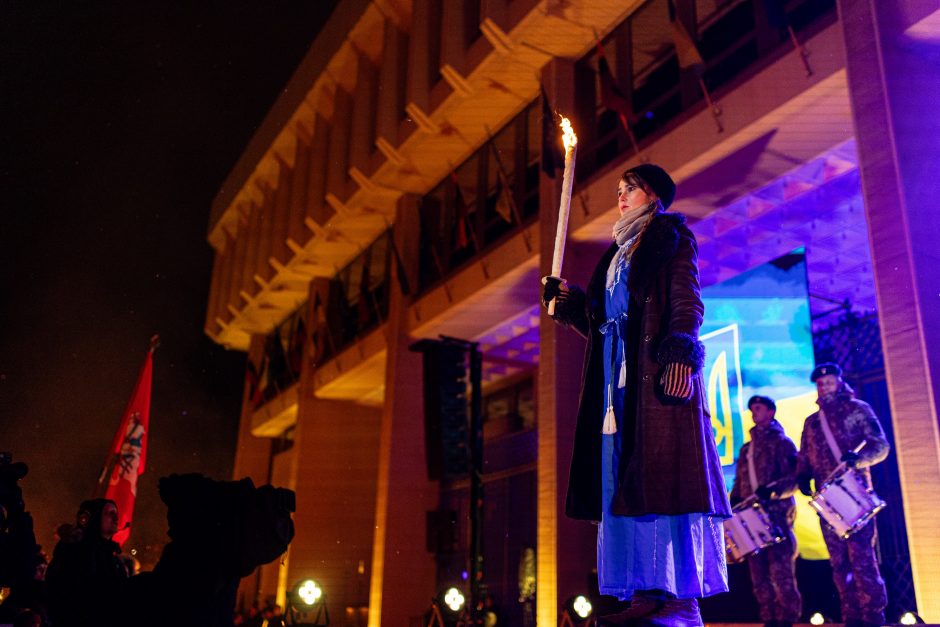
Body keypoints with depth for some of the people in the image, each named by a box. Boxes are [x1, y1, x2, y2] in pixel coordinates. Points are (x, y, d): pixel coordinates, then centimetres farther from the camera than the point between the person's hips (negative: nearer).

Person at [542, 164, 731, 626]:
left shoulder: (670, 234, 9)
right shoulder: (619, 251, 29)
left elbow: (688, 301, -6)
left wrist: (680, 352, -20)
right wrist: (567, 301, 8)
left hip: (657, 369, -7)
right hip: (620, 375, 7)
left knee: (661, 470, -15)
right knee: (622, 478, -2)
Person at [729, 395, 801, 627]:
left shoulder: (782, 442, 4)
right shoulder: (746, 449, 23)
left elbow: (795, 477, -8)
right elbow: (739, 483, 23)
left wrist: (772, 490, -23)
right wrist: (733, 503, 6)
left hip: (777, 513, -6)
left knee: (780, 571, -11)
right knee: (759, 574, 4)